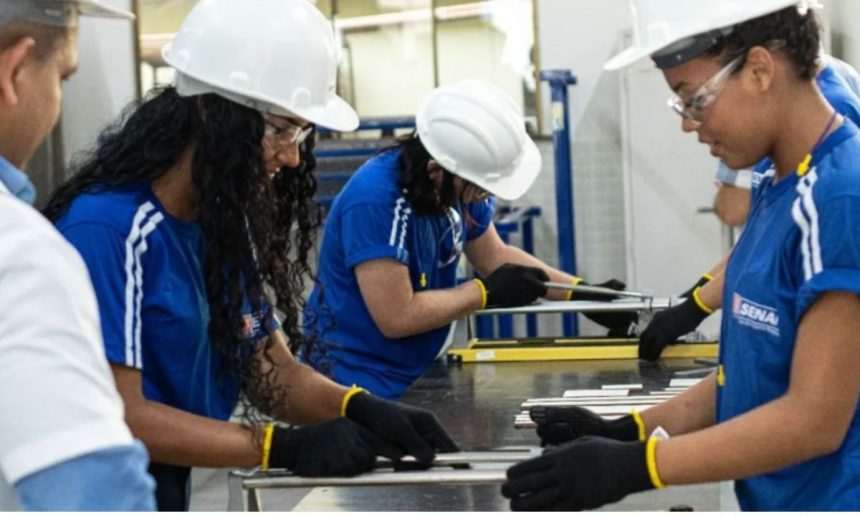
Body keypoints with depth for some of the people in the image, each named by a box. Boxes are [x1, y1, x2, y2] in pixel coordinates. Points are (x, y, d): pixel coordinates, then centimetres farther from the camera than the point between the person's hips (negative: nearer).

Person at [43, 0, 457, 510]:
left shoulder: (226, 223, 4)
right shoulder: (105, 228, -22)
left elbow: (269, 366, 2)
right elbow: (118, 417, -24)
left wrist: (360, 408, -16)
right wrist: (286, 448, -26)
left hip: (169, 488, 8)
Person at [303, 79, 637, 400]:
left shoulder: (459, 184, -5)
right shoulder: (375, 201, -27)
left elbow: (494, 255, 11)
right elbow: (396, 317, -26)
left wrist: (584, 294, 2)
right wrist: (488, 292, -15)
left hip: (417, 374, 7)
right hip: (358, 387, -7)